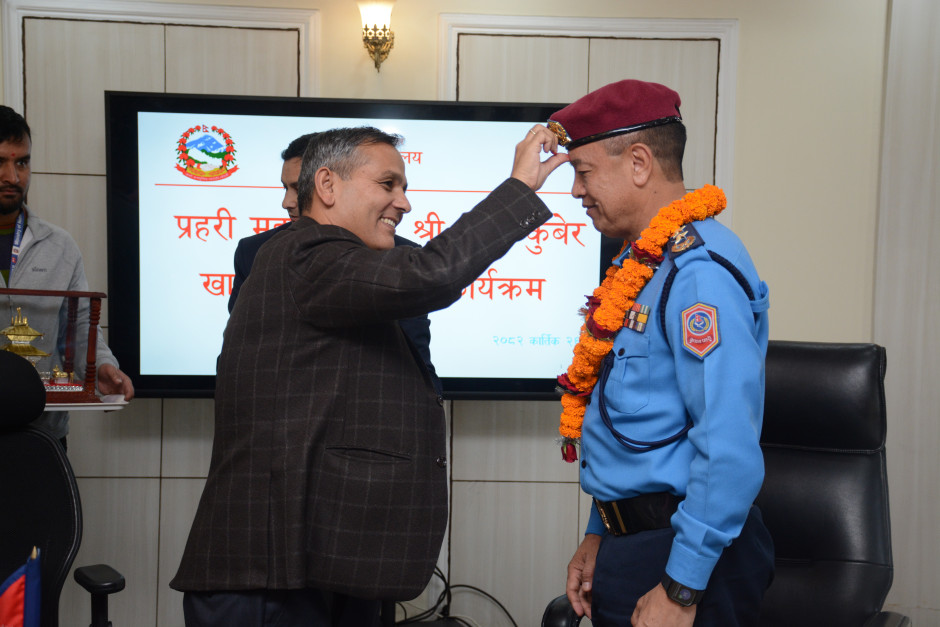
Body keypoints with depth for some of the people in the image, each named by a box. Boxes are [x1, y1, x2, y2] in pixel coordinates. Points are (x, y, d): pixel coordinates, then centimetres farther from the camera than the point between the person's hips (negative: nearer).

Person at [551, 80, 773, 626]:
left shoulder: (699, 270, -22)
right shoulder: (644, 263, 10)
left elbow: (730, 451, -28)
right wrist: (600, 535, 15)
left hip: (680, 557, -9)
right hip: (631, 539, 9)